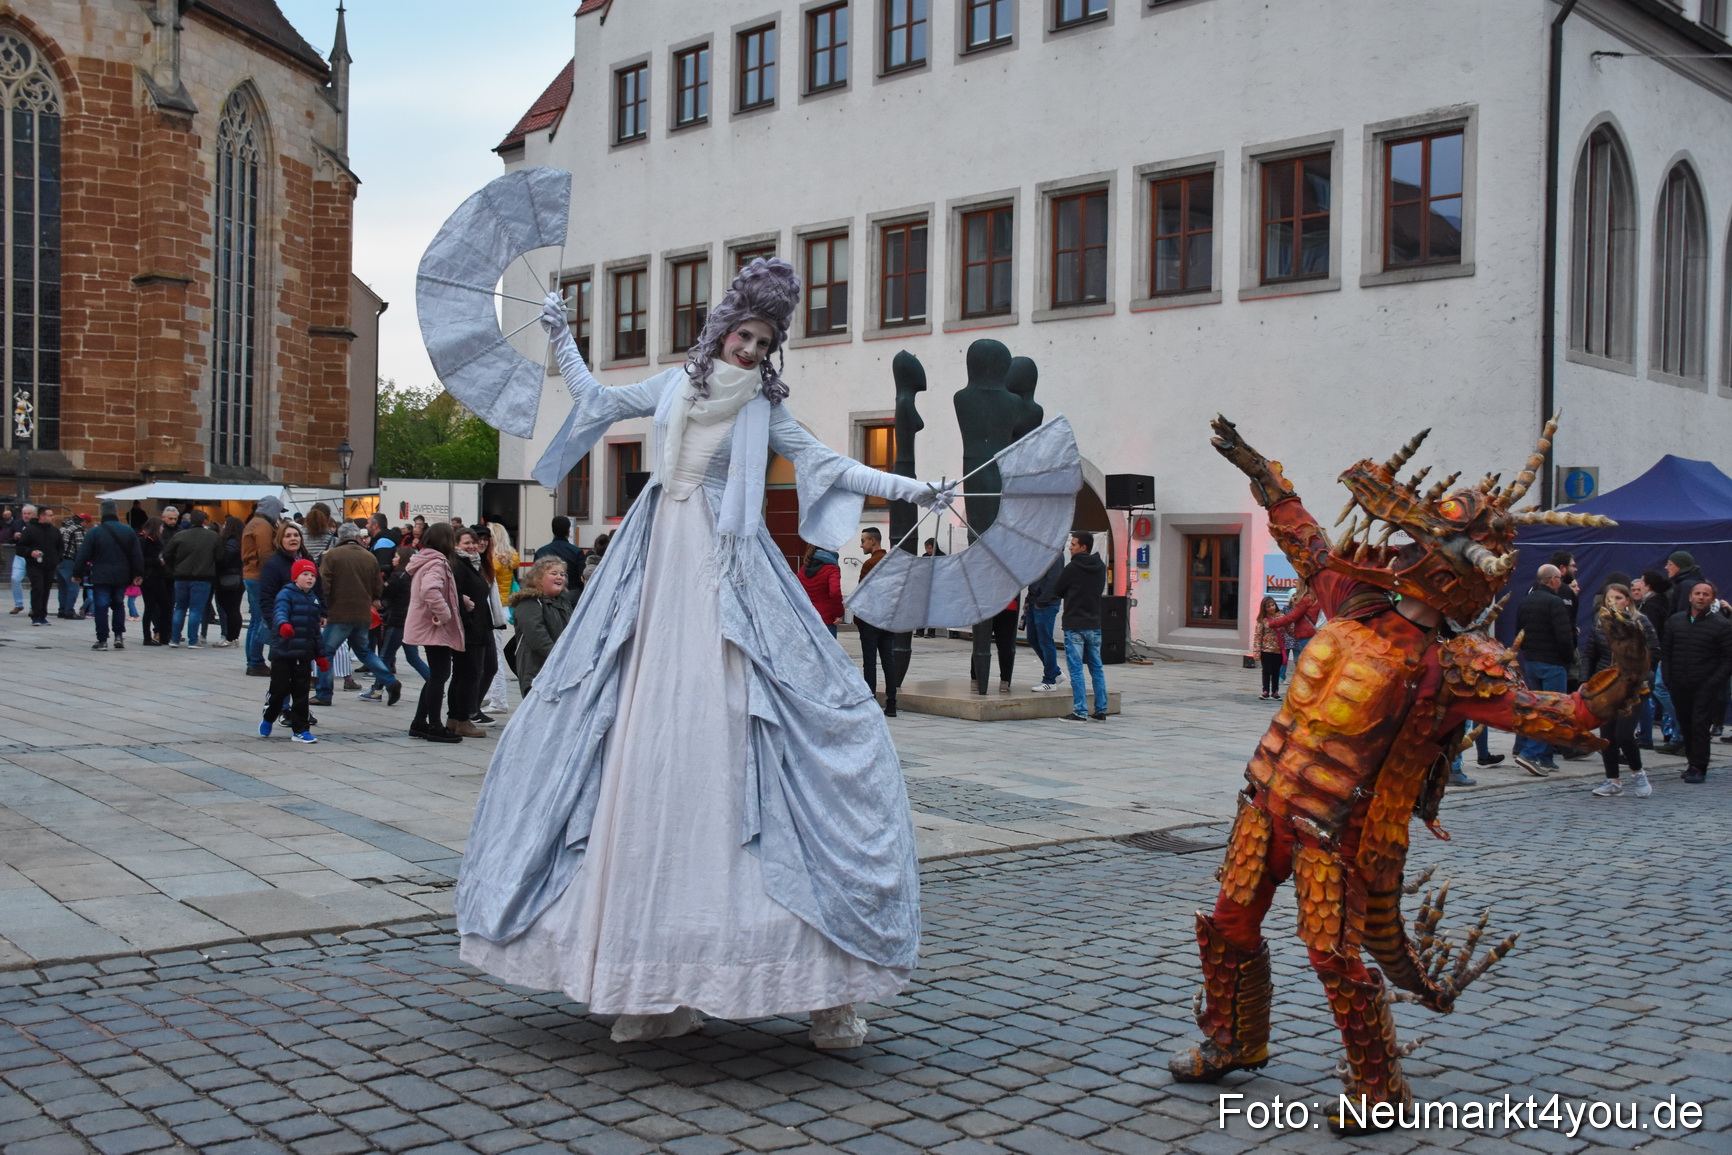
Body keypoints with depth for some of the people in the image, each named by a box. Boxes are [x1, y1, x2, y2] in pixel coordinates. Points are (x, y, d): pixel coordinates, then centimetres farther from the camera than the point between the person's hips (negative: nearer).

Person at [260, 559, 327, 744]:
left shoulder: (313, 598, 14)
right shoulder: (286, 594, -7)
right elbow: (280, 611, -28)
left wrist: (320, 655, 20)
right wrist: (283, 625, -50)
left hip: (304, 655, 5)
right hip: (282, 653, -5)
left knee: (301, 693, 6)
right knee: (279, 689, 2)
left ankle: (301, 729, 12)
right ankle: (268, 719, 27)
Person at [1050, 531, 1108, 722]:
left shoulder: (1073, 568, -12)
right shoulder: (1101, 568, 6)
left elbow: (1056, 590, -3)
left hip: (1074, 625, -6)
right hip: (1094, 624, 6)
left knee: (1076, 669, -3)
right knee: (1096, 668, 11)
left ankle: (1080, 712, -5)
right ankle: (1101, 711, 13)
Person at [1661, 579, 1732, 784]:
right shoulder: (1674, 621, 8)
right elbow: (1665, 651, 13)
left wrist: (1714, 682, -13)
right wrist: (1668, 679, 3)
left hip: (1705, 688, -4)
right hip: (1679, 687, 4)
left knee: (1699, 726, -9)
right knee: (1686, 726, 9)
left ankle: (1698, 768, -6)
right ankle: (1692, 763, 20)